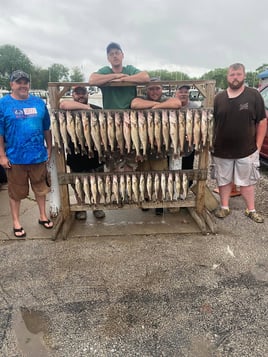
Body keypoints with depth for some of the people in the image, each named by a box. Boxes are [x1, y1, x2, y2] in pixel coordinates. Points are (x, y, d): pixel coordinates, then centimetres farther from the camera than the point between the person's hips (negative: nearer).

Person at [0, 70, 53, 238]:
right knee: (16, 192, 11)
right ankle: (16, 222, 28)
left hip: (39, 155, 3)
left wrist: (49, 149, 8)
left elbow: (47, 128, 9)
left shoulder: (39, 102, 4)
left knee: (41, 188, 16)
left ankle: (43, 216, 35)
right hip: (15, 158, -2)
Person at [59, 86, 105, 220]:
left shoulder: (97, 110, 4)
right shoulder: (70, 109, -2)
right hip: (76, 154, -1)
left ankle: (97, 207, 32)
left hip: (95, 153, 1)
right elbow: (63, 104, -26)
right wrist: (85, 107, -22)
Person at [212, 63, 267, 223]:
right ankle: (224, 207, 30)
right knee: (224, 180, 13)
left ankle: (251, 210, 26)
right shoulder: (219, 98, 3)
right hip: (222, 150, 2)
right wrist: (212, 144, 0)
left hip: (247, 150, -1)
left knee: (247, 181, 11)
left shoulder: (254, 95, -4)